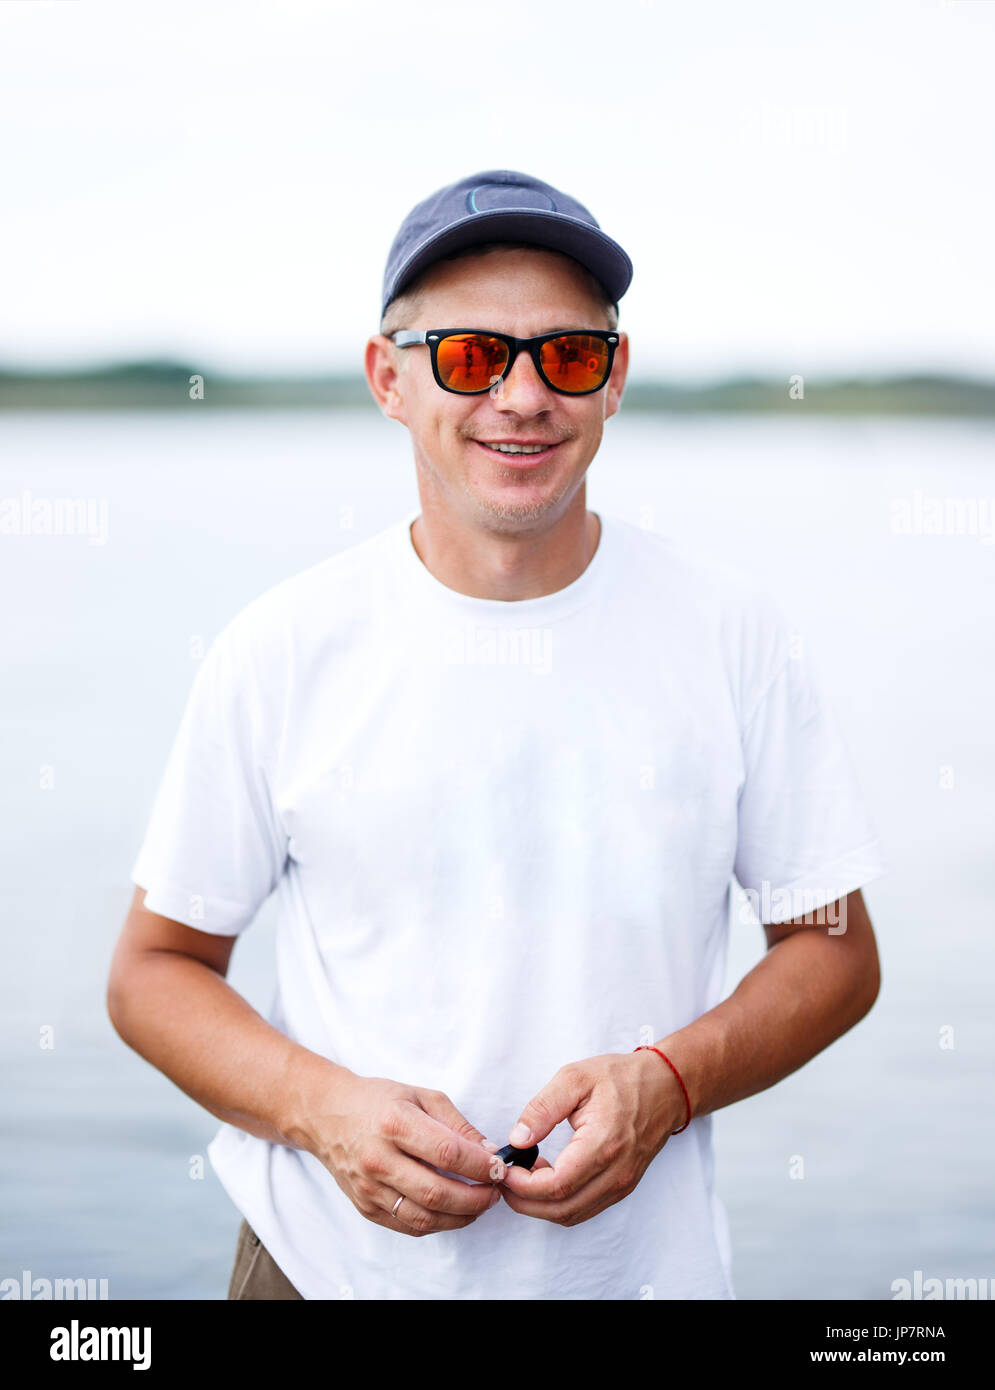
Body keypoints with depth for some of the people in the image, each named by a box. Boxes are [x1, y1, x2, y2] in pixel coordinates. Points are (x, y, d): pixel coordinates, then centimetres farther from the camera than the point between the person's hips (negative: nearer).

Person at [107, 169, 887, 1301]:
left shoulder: (730, 634, -5)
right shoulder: (280, 651, -7)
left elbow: (836, 950, 1)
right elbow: (154, 969, -1)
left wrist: (668, 1081, -16)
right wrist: (322, 1107, -18)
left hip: (643, 1263, 1)